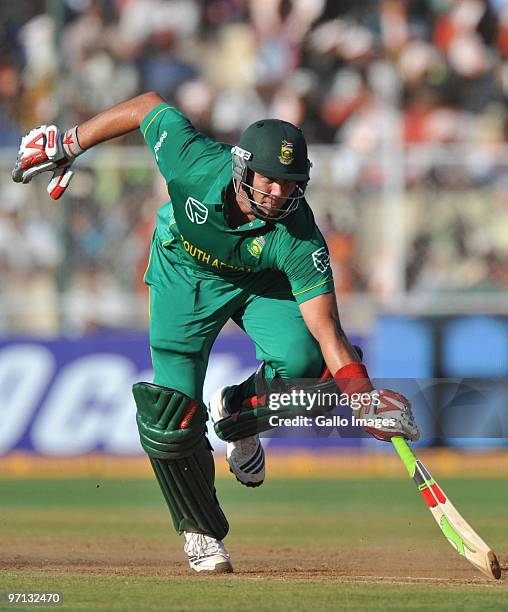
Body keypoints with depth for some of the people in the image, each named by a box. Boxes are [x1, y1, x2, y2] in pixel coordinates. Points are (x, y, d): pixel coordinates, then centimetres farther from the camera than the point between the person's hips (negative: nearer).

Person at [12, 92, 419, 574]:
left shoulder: (298, 237, -36)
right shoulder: (196, 163, -36)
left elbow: (325, 328, -40)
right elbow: (148, 105, -17)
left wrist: (363, 398, -53)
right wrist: (67, 145, -7)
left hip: (261, 282, 0)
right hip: (185, 276, 0)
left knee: (303, 362, -29)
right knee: (171, 411, -11)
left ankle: (236, 415, 7)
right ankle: (199, 531, 14)